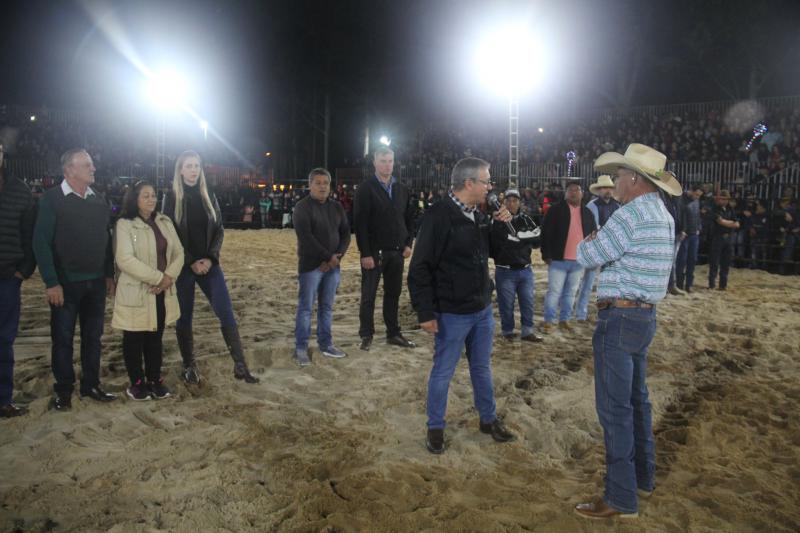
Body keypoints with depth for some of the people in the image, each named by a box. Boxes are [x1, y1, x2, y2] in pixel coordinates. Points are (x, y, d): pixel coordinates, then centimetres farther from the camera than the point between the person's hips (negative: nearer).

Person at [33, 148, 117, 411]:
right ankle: (63, 390, 19)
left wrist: (109, 274, 9)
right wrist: (51, 282, -15)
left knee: (93, 335, 11)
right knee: (63, 337, 6)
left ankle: (91, 385, 24)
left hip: (96, 281, 5)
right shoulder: (52, 199, -8)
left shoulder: (99, 200, 7)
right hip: (66, 282, -4)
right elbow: (41, 242, -11)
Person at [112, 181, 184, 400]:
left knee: (156, 337, 14)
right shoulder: (124, 224, -10)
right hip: (135, 292, -5)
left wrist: (169, 277, -11)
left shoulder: (165, 222, 9)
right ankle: (137, 382, 20)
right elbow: (125, 259, -20)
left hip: (162, 291, 5)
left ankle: (155, 379, 26)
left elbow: (178, 253, 6)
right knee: (134, 339, 7)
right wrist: (157, 278, -20)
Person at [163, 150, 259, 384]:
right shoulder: (172, 198, -2)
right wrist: (190, 262, -13)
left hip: (209, 264, 3)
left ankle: (240, 366, -3)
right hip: (183, 266, -2)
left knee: (226, 312, -5)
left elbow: (219, 230, 6)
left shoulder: (209, 196, 8)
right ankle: (190, 366, 19)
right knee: (184, 317, 5)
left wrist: (210, 258, -8)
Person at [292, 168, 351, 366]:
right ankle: (301, 348, 5)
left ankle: (325, 344, 21)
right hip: (311, 265, -5)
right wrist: (328, 257, -15)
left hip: (332, 265, 5)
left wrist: (337, 256, -8)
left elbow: (345, 234, 9)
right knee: (305, 307, -2)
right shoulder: (302, 207, -6)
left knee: (327, 306, 11)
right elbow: (306, 237, -15)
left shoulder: (337, 207, 12)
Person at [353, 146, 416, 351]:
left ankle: (393, 333, 21)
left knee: (393, 294, 12)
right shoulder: (366, 188, -7)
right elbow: (360, 223, -11)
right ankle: (366, 335, 14)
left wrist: (408, 243, 2)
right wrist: (365, 253, -15)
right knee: (369, 295, 4)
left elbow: (409, 218, 14)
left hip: (397, 251, 5)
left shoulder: (401, 189, 10)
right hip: (374, 251, -5)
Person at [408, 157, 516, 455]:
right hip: (452, 314, -7)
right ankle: (435, 428, 24)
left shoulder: (479, 216, 7)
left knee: (482, 368, 19)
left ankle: (488, 419, 36)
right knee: (442, 373, 8)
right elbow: (420, 268, -18)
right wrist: (425, 312, -19)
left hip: (483, 309, 7)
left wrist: (502, 226, 2)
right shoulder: (439, 215, -17)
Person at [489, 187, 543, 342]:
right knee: (506, 304, 5)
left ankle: (527, 331, 21)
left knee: (528, 302, 9)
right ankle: (507, 331, 21)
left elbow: (538, 236, -5)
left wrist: (517, 235, -14)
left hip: (525, 270, 4)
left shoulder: (526, 220, 7)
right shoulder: (497, 221, -6)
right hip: (505, 271, -4)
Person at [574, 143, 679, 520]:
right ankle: (642, 475, 35)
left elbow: (586, 256, -12)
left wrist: (587, 244, 8)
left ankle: (622, 499, 6)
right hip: (645, 316, 10)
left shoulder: (632, 215, -19)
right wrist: (601, 241, 11)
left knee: (614, 407, -3)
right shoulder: (663, 216, 12)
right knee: (636, 399, 20)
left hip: (620, 319, -10)